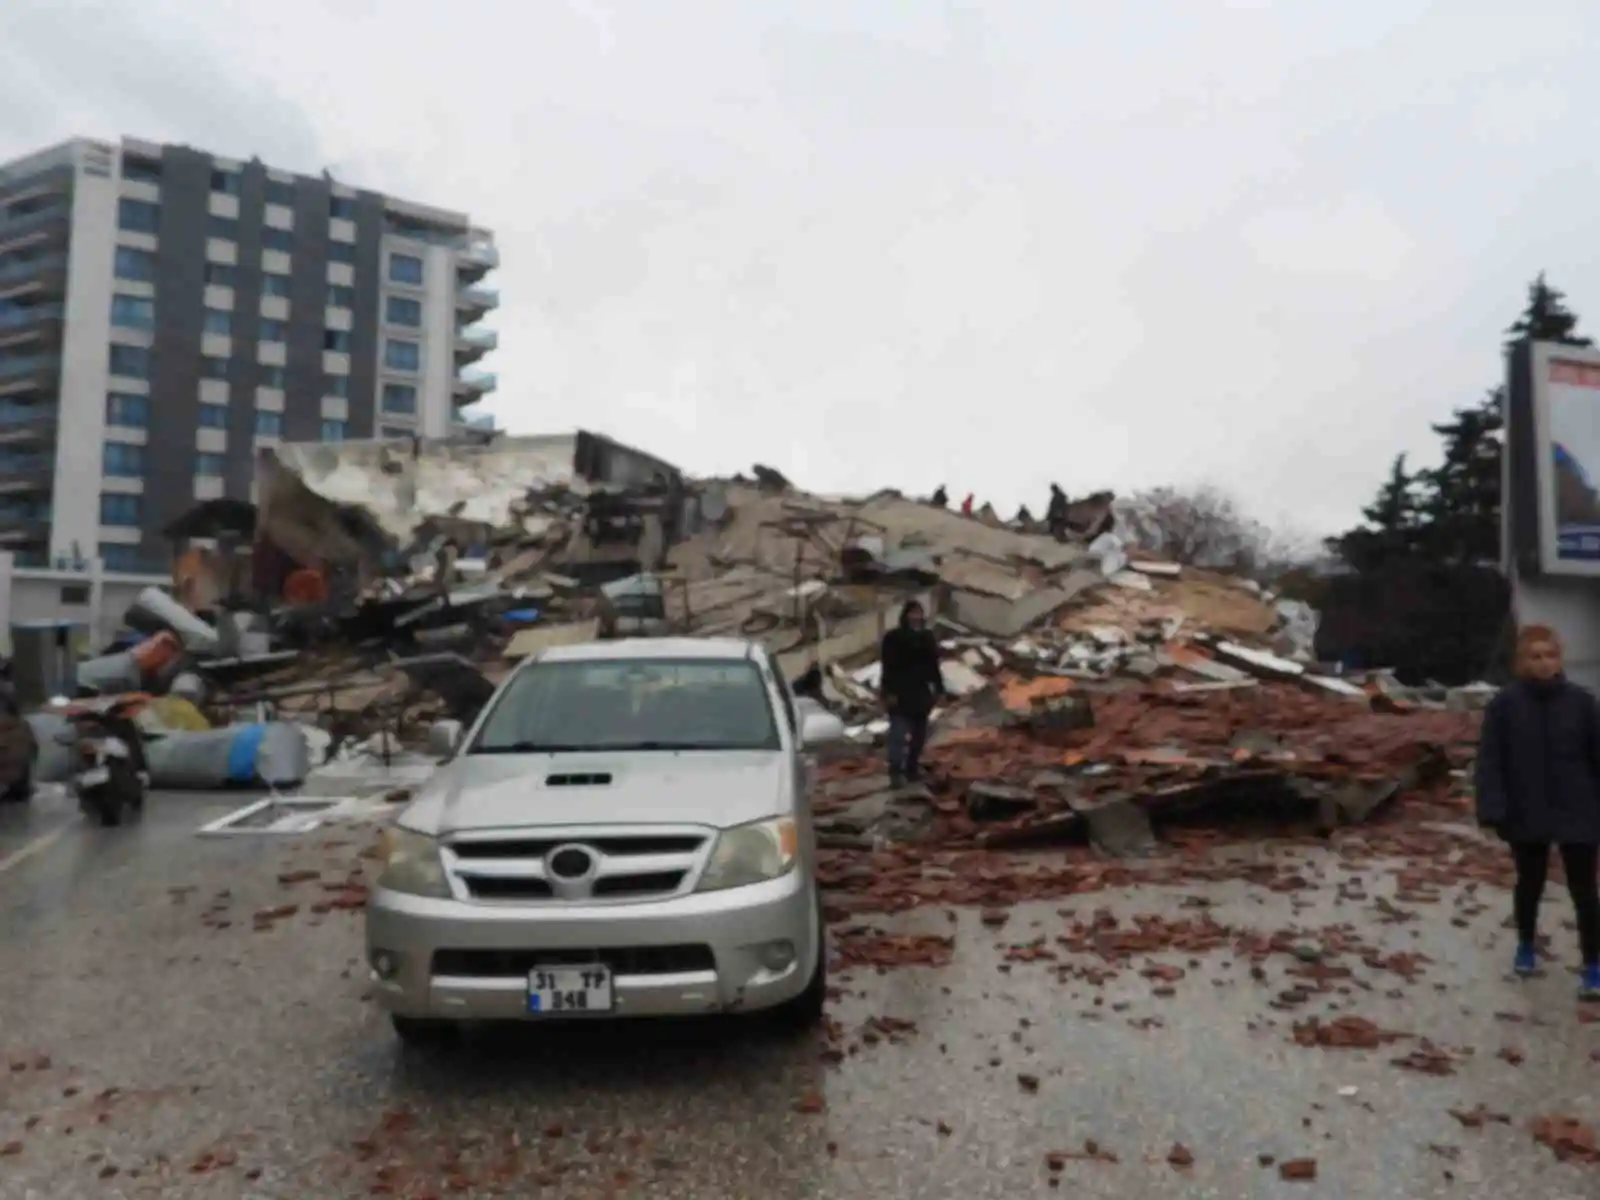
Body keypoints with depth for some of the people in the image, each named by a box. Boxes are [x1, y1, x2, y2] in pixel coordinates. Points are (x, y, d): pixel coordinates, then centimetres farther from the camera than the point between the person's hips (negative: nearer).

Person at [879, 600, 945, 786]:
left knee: (919, 735, 10)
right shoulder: (893, 638, -6)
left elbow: (934, 666, 15)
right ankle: (896, 771, -12)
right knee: (898, 734, -12)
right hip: (899, 694, -6)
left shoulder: (927, 638, 11)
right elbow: (887, 667, -11)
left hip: (921, 694, 6)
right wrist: (888, 692, -18)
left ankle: (912, 770, 21)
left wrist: (938, 689, 10)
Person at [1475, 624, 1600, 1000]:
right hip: (1526, 815, 0)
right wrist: (1493, 810, -16)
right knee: (1529, 884, 18)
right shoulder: (1504, 704, -9)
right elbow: (1490, 760, -9)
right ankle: (1526, 945, 40)